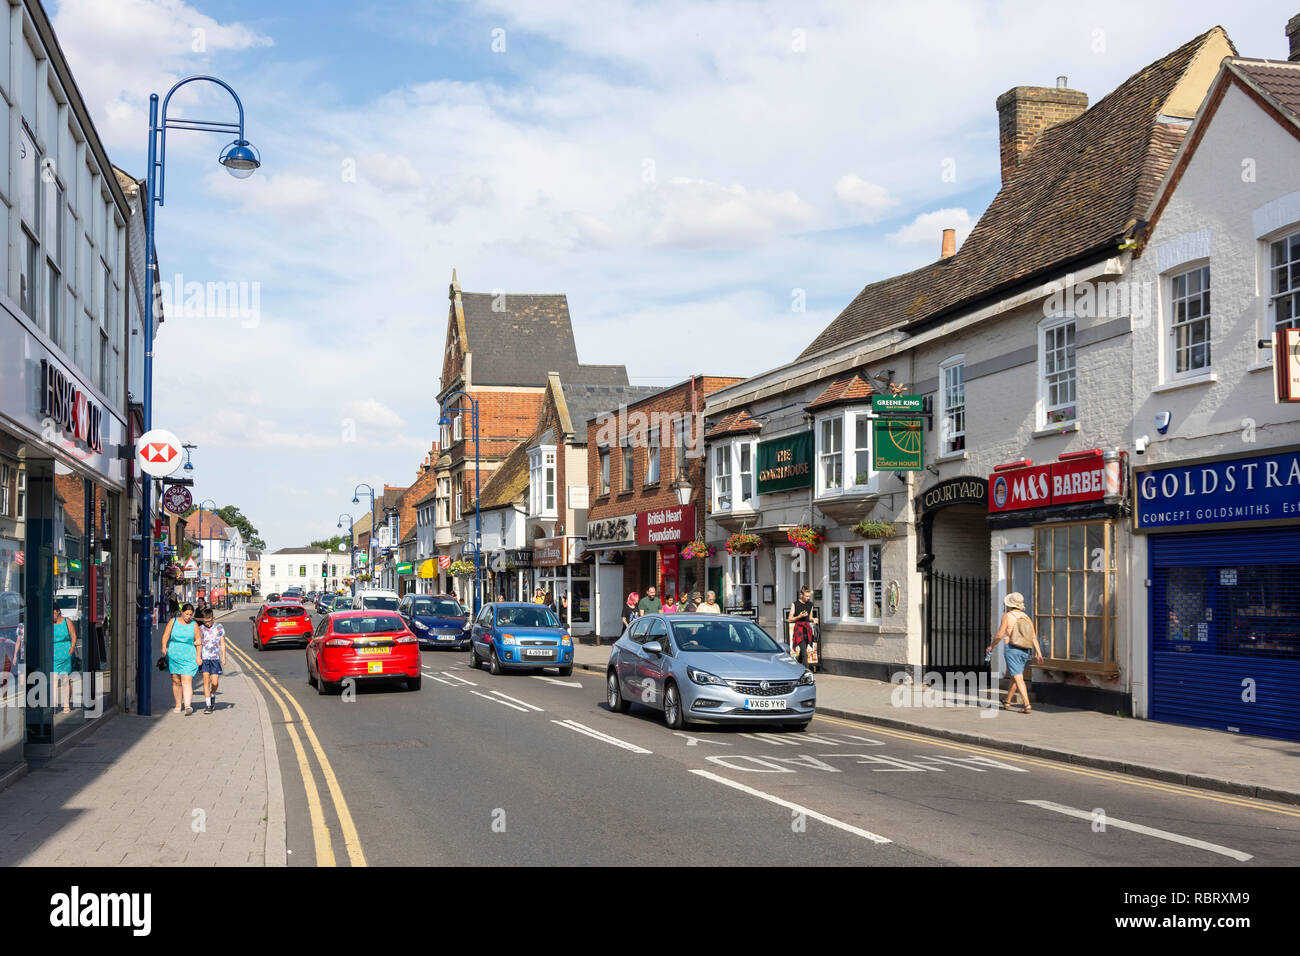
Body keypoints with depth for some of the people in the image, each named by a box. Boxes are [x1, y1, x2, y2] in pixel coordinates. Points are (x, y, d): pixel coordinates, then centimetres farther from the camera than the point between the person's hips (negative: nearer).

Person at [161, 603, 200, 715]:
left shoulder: (194, 625, 5)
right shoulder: (173, 622, 6)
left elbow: (198, 641, 6)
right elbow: (166, 635, -1)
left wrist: (198, 656, -2)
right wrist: (164, 647, -19)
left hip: (188, 656, -2)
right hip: (173, 655, 2)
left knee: (187, 681, -13)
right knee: (176, 681, 7)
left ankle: (188, 705, -24)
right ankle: (178, 705, 17)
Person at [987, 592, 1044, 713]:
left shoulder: (1007, 616, -5)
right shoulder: (1027, 618, 10)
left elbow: (999, 635, -8)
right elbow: (1034, 637, 1)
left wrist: (991, 646, 9)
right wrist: (1039, 654, -3)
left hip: (1011, 648, -6)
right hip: (1025, 652, 6)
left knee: (1018, 678, -10)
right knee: (1014, 677, 21)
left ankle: (1028, 706, -21)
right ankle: (1007, 702, 33)